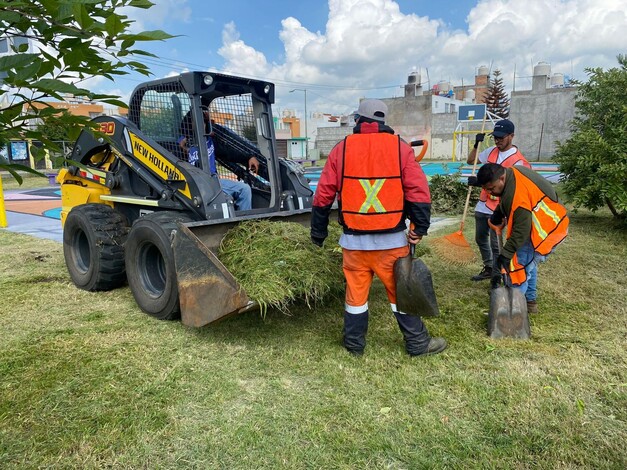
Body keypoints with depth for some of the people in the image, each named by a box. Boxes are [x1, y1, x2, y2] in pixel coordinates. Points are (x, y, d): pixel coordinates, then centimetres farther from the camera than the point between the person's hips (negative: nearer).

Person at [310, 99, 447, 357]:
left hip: (354, 240, 1)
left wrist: (318, 233, 12)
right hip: (392, 239, 0)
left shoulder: (341, 149, 1)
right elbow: (419, 192, -7)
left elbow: (323, 196, 2)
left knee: (355, 292, 12)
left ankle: (354, 343, 27)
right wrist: (420, 228, 1)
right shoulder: (400, 147, 0)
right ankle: (417, 343, 22)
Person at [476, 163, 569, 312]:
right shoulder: (511, 172, -3)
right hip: (537, 223, 11)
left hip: (546, 228, -11)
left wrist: (506, 254, -25)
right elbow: (506, 202, 16)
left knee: (520, 264, -10)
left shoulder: (518, 195, -34)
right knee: (527, 263, 19)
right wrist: (498, 212, 0)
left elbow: (521, 230, -30)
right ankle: (529, 300, 29)